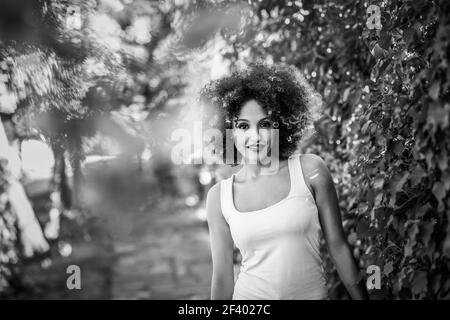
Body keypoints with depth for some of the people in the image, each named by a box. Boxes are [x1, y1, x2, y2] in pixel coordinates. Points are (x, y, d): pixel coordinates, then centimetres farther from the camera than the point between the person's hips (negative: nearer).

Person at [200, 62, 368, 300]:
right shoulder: (219, 196, -4)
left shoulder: (310, 170, -7)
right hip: (249, 294, 0)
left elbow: (338, 246, -2)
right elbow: (222, 276, 1)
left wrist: (360, 296, -1)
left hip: (312, 293, 0)